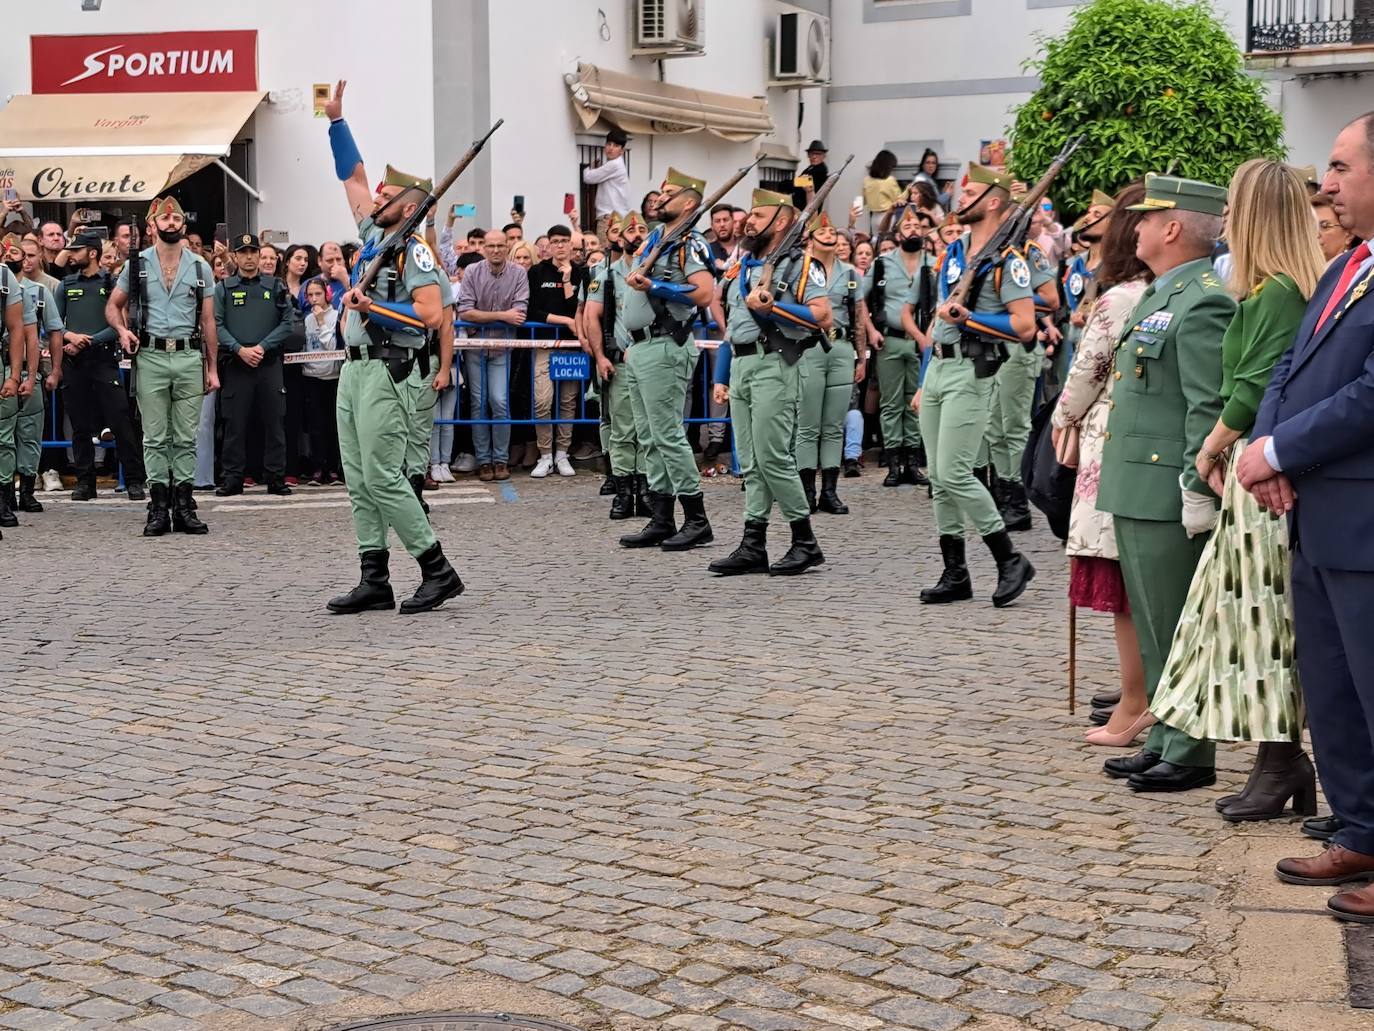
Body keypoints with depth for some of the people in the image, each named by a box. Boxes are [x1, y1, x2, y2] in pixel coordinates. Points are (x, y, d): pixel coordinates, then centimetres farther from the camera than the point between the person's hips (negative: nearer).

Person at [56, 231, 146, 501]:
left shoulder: (112, 283, 2)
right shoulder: (67, 285, 14)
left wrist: (87, 342, -13)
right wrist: (69, 336, -10)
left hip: (104, 360, -4)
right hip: (73, 363, 4)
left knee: (121, 422, -8)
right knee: (80, 425, 7)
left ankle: (134, 481, -4)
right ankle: (85, 482, 14)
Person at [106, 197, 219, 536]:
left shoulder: (200, 267, 9)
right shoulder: (137, 264, 7)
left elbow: (208, 320, 10)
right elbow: (113, 306, 15)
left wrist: (212, 368, 5)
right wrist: (123, 330, -7)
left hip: (189, 357, 1)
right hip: (150, 357, -1)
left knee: (186, 438, 3)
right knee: (155, 438, 1)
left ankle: (184, 507, 7)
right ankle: (158, 508, 4)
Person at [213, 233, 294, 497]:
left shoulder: (275, 287, 10)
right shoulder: (223, 288, 8)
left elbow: (287, 323, 4)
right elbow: (216, 325, 1)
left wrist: (262, 346, -8)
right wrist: (240, 349, -12)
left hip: (269, 363, 1)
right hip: (235, 364, -1)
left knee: (274, 422, 1)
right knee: (235, 423, 0)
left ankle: (276, 478, 6)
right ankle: (232, 479, 5)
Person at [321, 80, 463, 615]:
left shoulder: (414, 252, -10)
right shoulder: (373, 234, 13)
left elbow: (431, 314, -21)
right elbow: (353, 176, 22)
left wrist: (372, 308, -16)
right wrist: (336, 120, 18)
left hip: (385, 372, -9)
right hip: (354, 367, 9)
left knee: (382, 477, -11)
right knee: (358, 480, 7)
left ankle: (438, 571, -5)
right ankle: (375, 580, 9)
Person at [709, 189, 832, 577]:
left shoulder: (800, 264, -3)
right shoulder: (743, 267, 21)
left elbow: (822, 316, -14)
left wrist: (771, 307, -17)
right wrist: (721, 376, 20)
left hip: (775, 366, -8)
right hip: (740, 367, 8)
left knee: (771, 456, -11)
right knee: (750, 463, 6)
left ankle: (805, 542, -1)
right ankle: (753, 546, 8)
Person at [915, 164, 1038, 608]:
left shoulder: (1007, 260, -9)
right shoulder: (954, 252, 17)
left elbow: (1024, 326, -16)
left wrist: (967, 317, -16)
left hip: (972, 372, -8)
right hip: (938, 367, 8)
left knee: (954, 474, -13)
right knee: (937, 477, 7)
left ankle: (1011, 560, 0)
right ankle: (954, 574, 13)